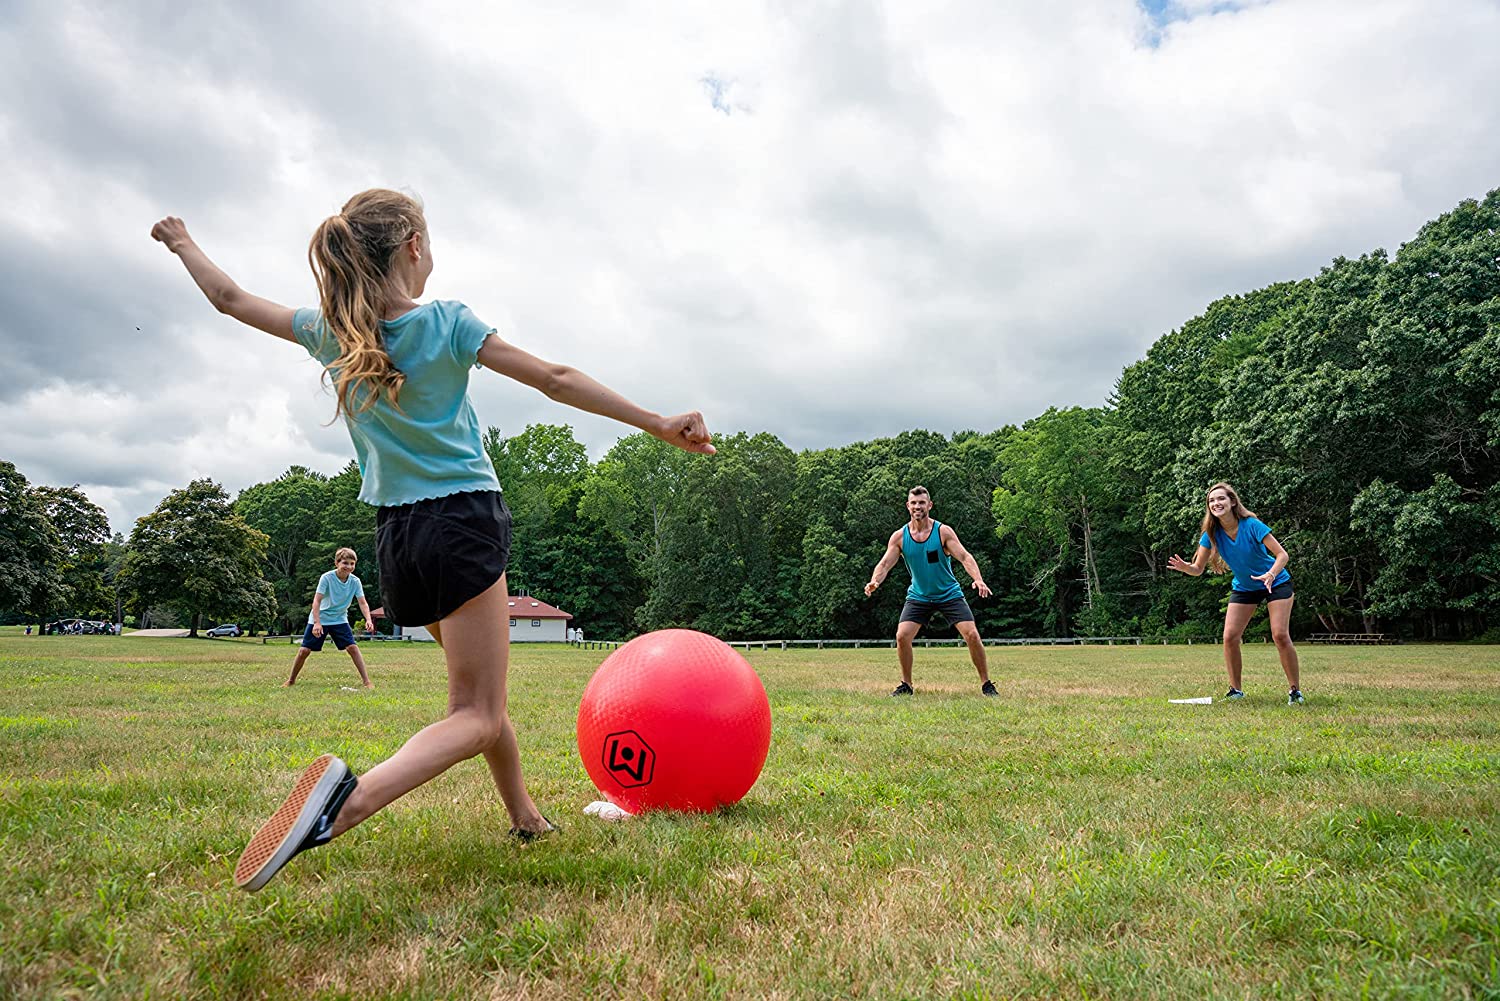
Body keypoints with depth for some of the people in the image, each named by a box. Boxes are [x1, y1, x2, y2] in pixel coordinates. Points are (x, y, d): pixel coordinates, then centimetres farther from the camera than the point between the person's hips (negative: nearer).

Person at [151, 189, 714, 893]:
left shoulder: (331, 332, 6)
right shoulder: (446, 322, -6)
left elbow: (229, 297, 21)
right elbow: (556, 380, -9)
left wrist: (183, 243, 42)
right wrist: (658, 424, -6)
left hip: (396, 536, 6)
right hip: (463, 521, -6)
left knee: (482, 695, 22)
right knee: (476, 714, -8)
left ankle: (525, 818, 30)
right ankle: (349, 800, -32)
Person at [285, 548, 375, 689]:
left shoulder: (355, 581, -10)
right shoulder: (327, 577, -19)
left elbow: (363, 603, -12)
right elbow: (317, 600, -20)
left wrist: (368, 619, -29)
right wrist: (317, 623, -29)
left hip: (340, 620, 2)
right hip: (319, 619, -2)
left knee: (353, 647, -12)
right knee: (304, 650, -2)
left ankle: (366, 681, -9)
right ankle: (291, 680, 21)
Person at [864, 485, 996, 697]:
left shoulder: (943, 532, -12)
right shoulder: (899, 536, -6)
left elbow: (964, 556, -18)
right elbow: (885, 563, -8)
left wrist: (978, 579, -36)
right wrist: (874, 581, -30)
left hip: (950, 594, -1)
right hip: (918, 596, 2)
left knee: (972, 635, -12)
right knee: (902, 636, -13)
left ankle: (986, 684, 5)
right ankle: (906, 684, 6)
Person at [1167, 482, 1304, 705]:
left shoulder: (1251, 525, -25)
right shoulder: (1211, 533, -14)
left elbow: (1282, 554, -23)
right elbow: (1198, 569, -12)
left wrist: (1271, 574, -42)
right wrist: (1184, 567, -35)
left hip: (1275, 583, -4)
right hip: (1243, 587, 4)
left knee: (1280, 635, -15)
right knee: (1229, 637, -7)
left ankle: (1295, 690, 1)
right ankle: (1236, 690, 8)